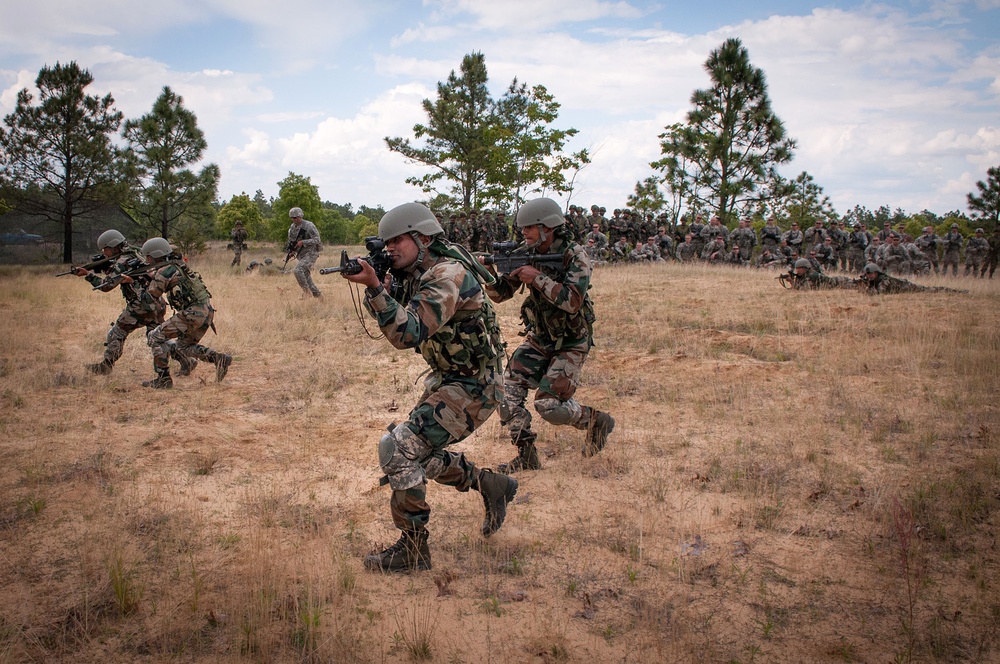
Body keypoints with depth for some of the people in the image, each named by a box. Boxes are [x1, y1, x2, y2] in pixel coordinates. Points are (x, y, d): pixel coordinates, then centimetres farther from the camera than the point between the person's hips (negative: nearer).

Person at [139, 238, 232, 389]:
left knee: (155, 337, 3)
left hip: (192, 314, -9)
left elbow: (149, 296, -1)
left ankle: (163, 379, 3)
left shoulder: (163, 272, -9)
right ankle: (218, 358, 8)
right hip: (207, 311, 9)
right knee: (184, 345, 25)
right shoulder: (178, 265, 16)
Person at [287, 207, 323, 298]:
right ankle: (318, 295, 18)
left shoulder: (309, 226, -13)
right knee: (306, 278, 7)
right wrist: (291, 249, 0)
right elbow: (291, 240, 20)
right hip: (301, 255, 8)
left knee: (298, 270, -25)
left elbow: (317, 240, -17)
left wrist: (303, 242, -24)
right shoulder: (292, 227, 7)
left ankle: (307, 290, -13)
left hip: (310, 254, -8)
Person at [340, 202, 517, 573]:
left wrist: (375, 287, -37)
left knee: (399, 449, -18)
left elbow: (409, 334, -32)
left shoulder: (448, 275, -24)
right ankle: (492, 487, 32)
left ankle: (413, 550, -4)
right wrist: (374, 285, -10)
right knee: (418, 452, 18)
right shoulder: (415, 275, 5)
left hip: (473, 388, -10)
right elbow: (399, 329, 5)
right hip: (446, 380, 10)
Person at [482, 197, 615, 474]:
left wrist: (538, 278, -31)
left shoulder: (575, 257, -19)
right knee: (508, 390, -8)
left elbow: (572, 302, -31)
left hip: (570, 343, -6)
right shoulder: (527, 254, -3)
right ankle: (526, 455, 5)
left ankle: (595, 420, 15)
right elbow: (500, 294, -2)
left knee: (549, 405, -14)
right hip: (538, 339, 6)